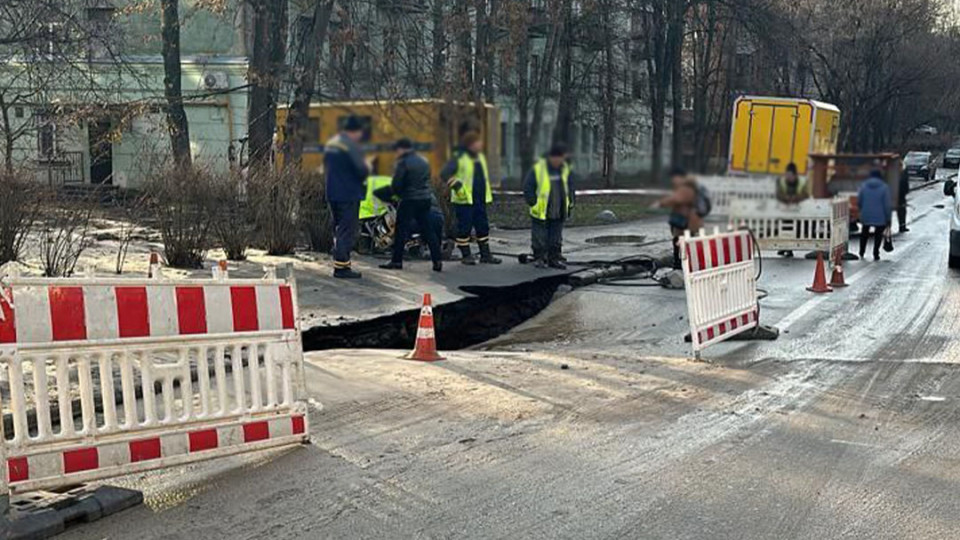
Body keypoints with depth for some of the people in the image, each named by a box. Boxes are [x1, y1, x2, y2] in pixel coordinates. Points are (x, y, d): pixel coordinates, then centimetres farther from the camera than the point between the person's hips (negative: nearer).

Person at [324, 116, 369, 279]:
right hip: (349, 194, -9)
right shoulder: (352, 146, -15)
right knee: (347, 230, -5)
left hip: (332, 193, 9)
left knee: (339, 228, 17)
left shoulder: (330, 144, 14)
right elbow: (362, 170, -20)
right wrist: (368, 170, 1)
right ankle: (341, 266, -6)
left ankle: (340, 264, 21)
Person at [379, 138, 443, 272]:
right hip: (426, 199, 7)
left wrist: (399, 193, 7)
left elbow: (396, 184, -12)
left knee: (401, 230, 1)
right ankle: (437, 260, 2)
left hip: (409, 200, -7)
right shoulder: (424, 161, 13)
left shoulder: (404, 162, -10)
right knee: (429, 231, 7)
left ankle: (397, 261, 3)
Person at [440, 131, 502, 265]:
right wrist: (456, 185, -21)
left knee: (483, 227, 9)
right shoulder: (460, 158, -11)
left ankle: (485, 254, 16)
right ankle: (466, 255, 8)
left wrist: (487, 195, 21)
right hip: (464, 200, -7)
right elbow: (444, 174, -16)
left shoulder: (480, 157, 13)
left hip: (479, 200, 7)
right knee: (464, 228, -1)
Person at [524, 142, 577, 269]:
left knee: (556, 237, 11)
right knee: (540, 237, 3)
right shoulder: (538, 168, -12)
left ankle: (554, 259, 21)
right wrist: (533, 203, -10)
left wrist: (570, 203, 10)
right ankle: (540, 259, 14)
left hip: (559, 212, 5)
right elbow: (527, 187, -8)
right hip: (541, 212, -5)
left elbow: (571, 186, 16)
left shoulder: (565, 169, 3)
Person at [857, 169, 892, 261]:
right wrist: (888, 218, -2)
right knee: (878, 235, 14)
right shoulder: (884, 187, -8)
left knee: (864, 233, 22)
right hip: (880, 217, -2)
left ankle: (861, 253, 29)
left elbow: (859, 202, 3)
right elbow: (887, 204, -10)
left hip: (866, 216, 3)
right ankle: (876, 255, 13)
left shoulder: (864, 186, -1)